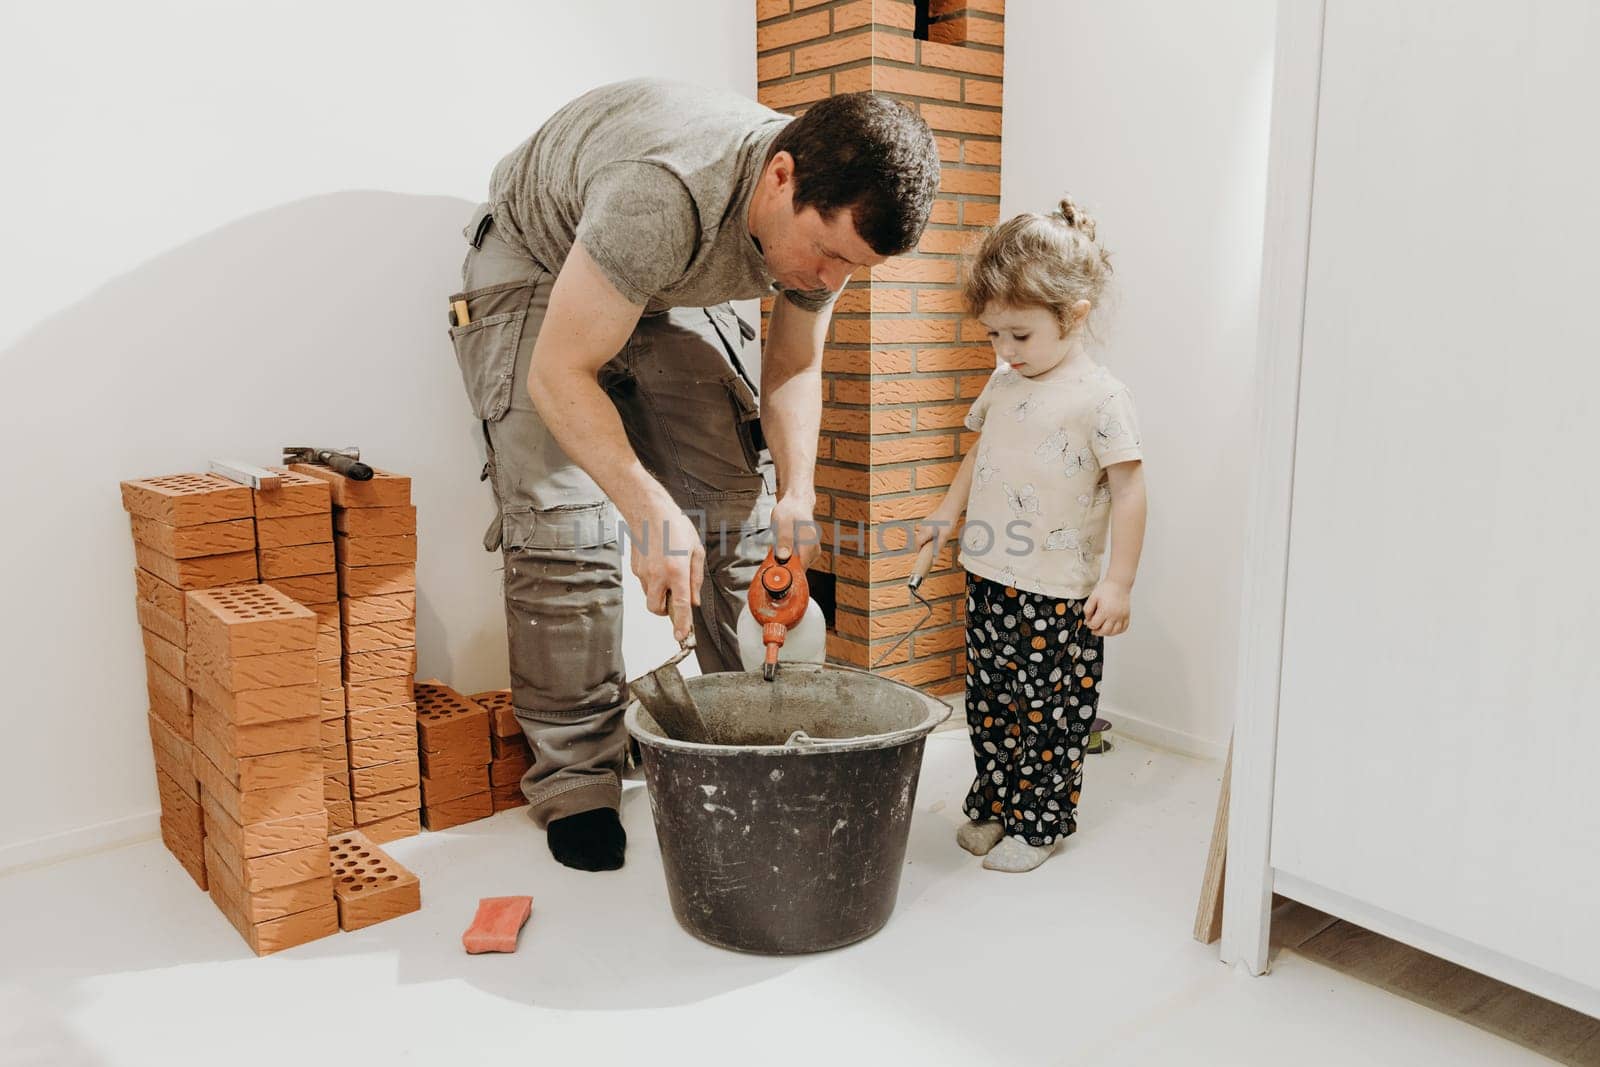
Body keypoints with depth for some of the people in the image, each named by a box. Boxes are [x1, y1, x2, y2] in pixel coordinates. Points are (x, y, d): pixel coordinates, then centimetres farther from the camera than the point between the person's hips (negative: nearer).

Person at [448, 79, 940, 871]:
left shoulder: (830, 215, -19)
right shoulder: (663, 194, -42)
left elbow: (792, 371, -5)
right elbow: (560, 374, -35)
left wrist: (797, 493, -21)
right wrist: (652, 509, -43)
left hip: (669, 295, 6)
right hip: (538, 272, -5)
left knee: (740, 509, -5)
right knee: (565, 533, -18)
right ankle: (575, 784, -4)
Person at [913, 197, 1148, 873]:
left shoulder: (1100, 399, -13)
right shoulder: (1003, 384, 7)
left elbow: (1129, 492, -13)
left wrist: (1118, 583, -14)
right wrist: (948, 514, 21)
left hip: (1058, 596, -7)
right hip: (989, 582, 7)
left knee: (1050, 714, 5)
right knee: (989, 703, 17)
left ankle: (1037, 824, 20)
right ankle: (992, 806, 33)